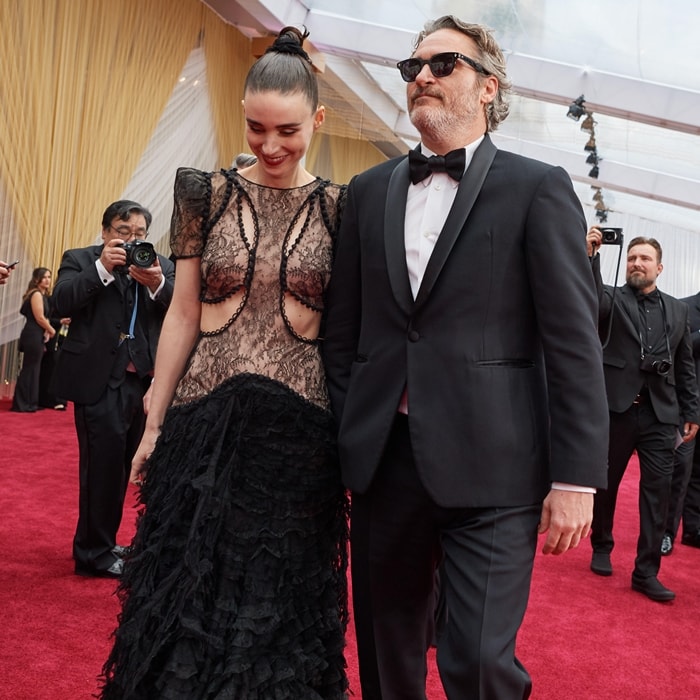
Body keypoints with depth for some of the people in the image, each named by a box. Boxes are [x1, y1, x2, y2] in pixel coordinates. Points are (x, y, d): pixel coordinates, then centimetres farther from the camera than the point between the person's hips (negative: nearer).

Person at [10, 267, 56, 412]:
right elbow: (39, 318, -16)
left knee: (33, 369, 12)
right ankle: (22, 404, -1)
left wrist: (46, 332, -1)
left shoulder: (43, 295, 18)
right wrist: (51, 330, -2)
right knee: (29, 369, -6)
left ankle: (29, 402, 17)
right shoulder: (36, 294, -11)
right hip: (33, 336, -10)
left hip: (36, 336, 10)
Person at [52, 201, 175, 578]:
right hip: (99, 379, -4)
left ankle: (103, 543, 26)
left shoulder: (161, 266, 11)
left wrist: (158, 285, -20)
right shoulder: (80, 259, 4)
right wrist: (102, 268, -17)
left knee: (121, 465, 12)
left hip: (144, 380, 4)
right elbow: (62, 304, -11)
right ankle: (94, 552, 2)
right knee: (105, 460, -11)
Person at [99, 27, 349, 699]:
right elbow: (182, 315, 4)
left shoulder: (339, 208, 0)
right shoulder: (208, 195, 2)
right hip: (204, 421, 1)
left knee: (280, 605, 12)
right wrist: (153, 426, 5)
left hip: (299, 429, -1)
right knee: (186, 597, 10)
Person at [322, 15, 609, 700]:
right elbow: (342, 329, 12)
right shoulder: (368, 191, 12)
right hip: (381, 458, 5)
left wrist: (576, 478, -9)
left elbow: (574, 341, -5)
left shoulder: (538, 188, 0)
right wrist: (342, 440, 7)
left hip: (488, 466, -4)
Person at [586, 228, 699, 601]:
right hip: (616, 408, -2)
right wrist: (590, 256, -32)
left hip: (661, 414, 2)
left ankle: (646, 571, 4)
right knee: (605, 484, 11)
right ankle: (601, 548, 31)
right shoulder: (612, 299, 5)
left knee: (658, 491, -2)